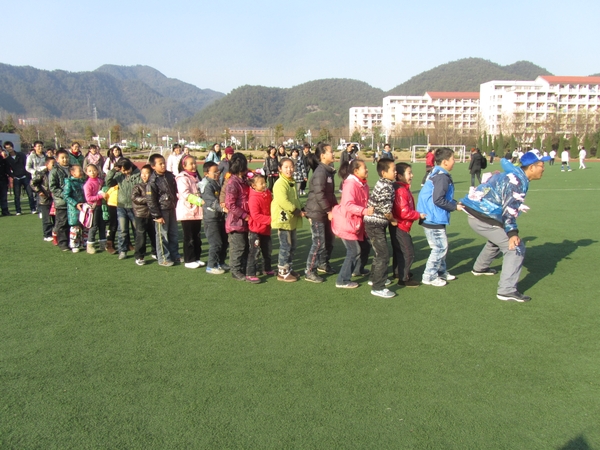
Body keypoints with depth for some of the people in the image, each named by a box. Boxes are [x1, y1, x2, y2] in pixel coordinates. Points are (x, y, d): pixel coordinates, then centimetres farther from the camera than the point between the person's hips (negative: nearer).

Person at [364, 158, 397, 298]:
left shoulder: (383, 184, 9)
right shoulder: (385, 187, -20)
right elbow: (386, 211, -21)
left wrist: (390, 219, 9)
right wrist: (393, 220, -4)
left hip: (377, 224, 10)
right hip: (375, 225, -10)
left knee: (380, 252, 23)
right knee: (383, 255, -6)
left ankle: (374, 278, 39)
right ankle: (378, 288, 0)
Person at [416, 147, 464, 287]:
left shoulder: (437, 174, 12)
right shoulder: (442, 177, -20)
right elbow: (438, 200, -25)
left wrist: (455, 203, 8)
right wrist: (455, 206, -13)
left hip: (435, 218, 11)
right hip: (434, 218, -11)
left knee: (442, 246, 20)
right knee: (440, 247, -2)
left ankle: (441, 272, 33)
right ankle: (429, 276, 7)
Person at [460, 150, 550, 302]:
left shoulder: (513, 174, 14)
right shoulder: (519, 181, -15)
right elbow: (509, 209, -22)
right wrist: (512, 233, -28)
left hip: (474, 213, 10)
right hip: (484, 219, -10)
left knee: (497, 238, 35)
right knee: (516, 247, -8)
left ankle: (480, 267, 54)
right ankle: (507, 290, -10)